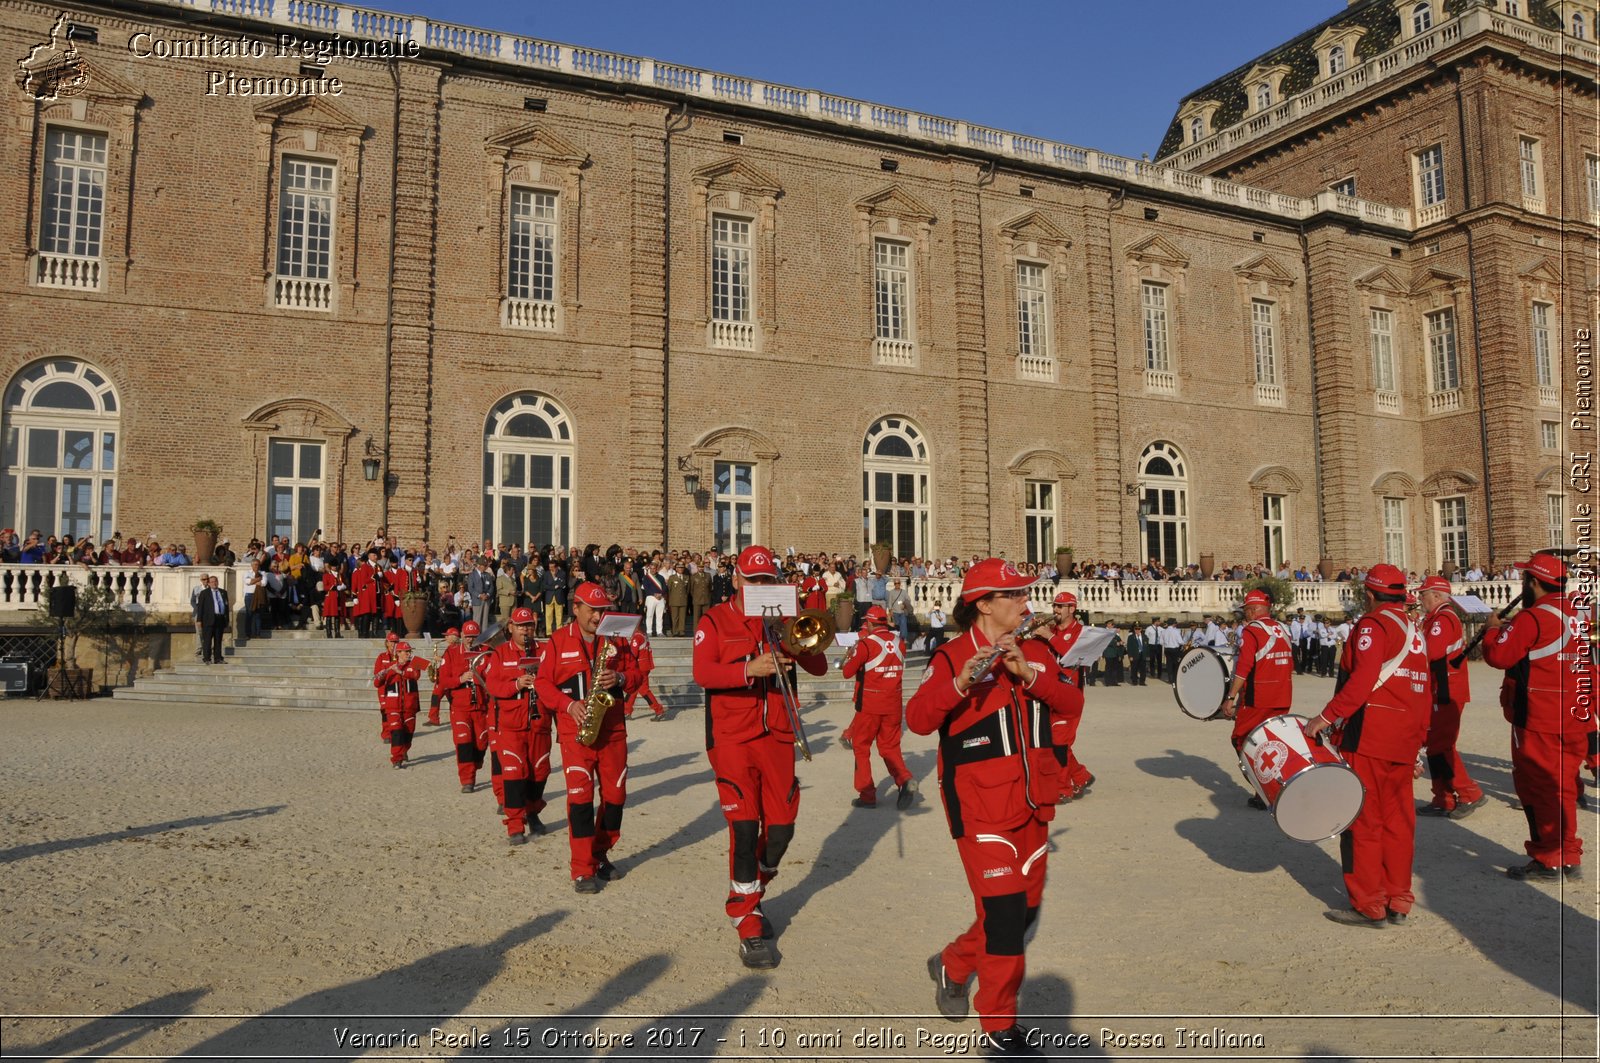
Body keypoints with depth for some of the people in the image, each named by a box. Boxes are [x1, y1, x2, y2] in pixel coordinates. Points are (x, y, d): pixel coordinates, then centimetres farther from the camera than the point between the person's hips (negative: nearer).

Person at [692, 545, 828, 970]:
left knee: (781, 827, 7)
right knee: (744, 826, -9)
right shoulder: (714, 621, 1)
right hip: (732, 738, -4)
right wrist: (749, 669, -30)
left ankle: (749, 894, 34)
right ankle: (749, 928, 3)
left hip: (776, 735, 4)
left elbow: (818, 668, 5)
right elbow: (702, 673, -15)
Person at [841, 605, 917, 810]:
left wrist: (850, 655, 9)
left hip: (869, 706, -5)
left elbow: (848, 672, -11)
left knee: (861, 747, 11)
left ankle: (867, 794, 10)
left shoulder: (866, 644, -13)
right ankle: (905, 779, -10)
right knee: (890, 747, 15)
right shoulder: (899, 644, 3)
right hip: (893, 705, 5)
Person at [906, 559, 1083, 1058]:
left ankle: (952, 964, 38)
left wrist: (1029, 674, -19)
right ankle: (999, 1026, 11)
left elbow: (1071, 703, -3)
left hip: (1032, 806, 7)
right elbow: (918, 719, -21)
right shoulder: (953, 657, -10)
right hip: (982, 810, -7)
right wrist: (959, 683, -37)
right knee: (1004, 912, -7)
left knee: (1025, 909, 15)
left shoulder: (1035, 652, 9)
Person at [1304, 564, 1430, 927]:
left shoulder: (1373, 625, -9)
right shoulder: (1415, 632, 16)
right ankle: (1398, 903, 18)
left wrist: (1327, 716, -22)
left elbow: (1363, 679, -22)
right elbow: (1423, 692, 18)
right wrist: (1417, 741, 22)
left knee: (1363, 820, -1)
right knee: (1398, 821, 12)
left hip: (1369, 738, -8)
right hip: (1404, 743, 8)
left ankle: (1368, 906, 3)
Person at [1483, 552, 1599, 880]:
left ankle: (1548, 860, 7)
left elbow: (1499, 655, -18)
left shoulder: (1531, 619, -17)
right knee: (1561, 788, 15)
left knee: (1537, 788, 1)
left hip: (1537, 722, -8)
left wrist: (1493, 629, -2)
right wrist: (1511, 630, 13)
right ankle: (1568, 858, 23)